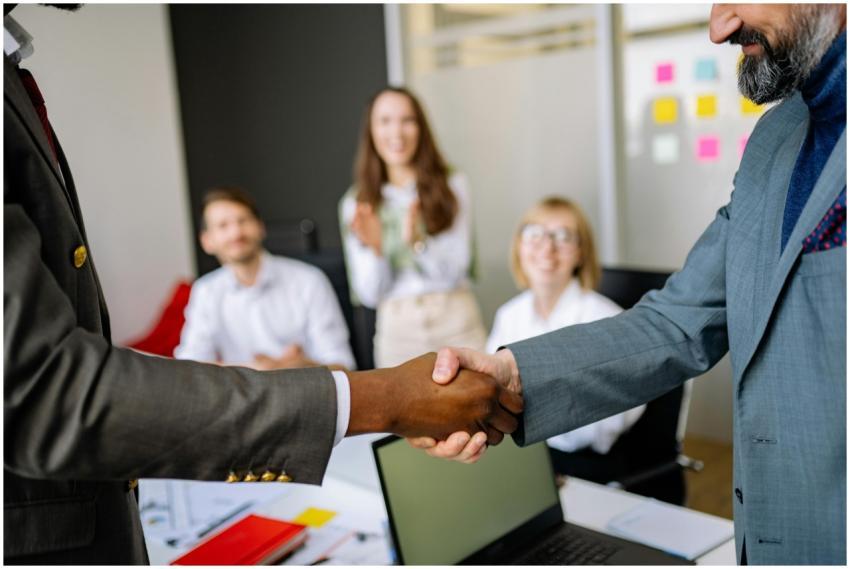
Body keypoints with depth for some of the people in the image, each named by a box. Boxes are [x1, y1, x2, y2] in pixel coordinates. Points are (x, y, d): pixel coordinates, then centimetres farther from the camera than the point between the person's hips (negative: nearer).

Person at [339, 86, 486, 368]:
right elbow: (369, 295, 1)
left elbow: (456, 270, -3)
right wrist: (374, 249, -16)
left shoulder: (452, 185, 2)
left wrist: (418, 241, -20)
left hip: (456, 322, 0)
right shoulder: (356, 204, 3)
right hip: (398, 329, 0)